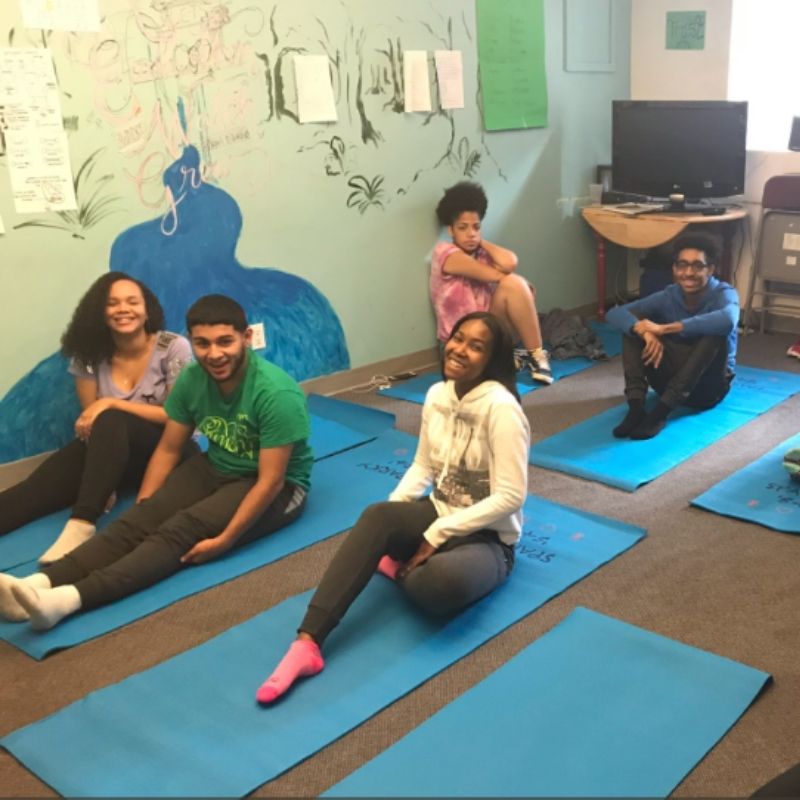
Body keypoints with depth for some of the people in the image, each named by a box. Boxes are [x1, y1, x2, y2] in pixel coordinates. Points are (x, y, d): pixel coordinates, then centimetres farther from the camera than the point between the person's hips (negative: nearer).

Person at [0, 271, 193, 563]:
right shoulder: (90, 355, 1)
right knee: (44, 483, -26)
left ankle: (81, 524, -49)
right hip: (112, 452, 4)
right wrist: (102, 484, -14)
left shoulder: (172, 348, -9)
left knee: (111, 423, -36)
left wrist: (111, 404, -20)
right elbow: (88, 418, 2)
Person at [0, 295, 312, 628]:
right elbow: (169, 449, 2)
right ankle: (41, 583, -35)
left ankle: (70, 598, -44)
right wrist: (141, 507, -7)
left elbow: (271, 481, -26)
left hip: (278, 488, -6)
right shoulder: (192, 379, -8)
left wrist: (224, 540, -30)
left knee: (182, 530, -30)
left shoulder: (276, 393, -26)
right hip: (215, 468, 6)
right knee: (139, 520, -20)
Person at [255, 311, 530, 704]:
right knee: (377, 516, -28)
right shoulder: (437, 395, 0)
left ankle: (403, 568, -1)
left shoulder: (500, 407, -21)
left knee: (442, 583, -40)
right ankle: (307, 643, -32)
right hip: (439, 515, 6)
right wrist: (393, 508, -10)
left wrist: (437, 535, -22)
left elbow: (510, 497, -22)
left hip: (486, 536, -5)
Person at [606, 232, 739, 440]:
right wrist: (645, 332, -37)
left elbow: (727, 320, -41)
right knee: (633, 325, -16)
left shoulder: (724, 293, -15)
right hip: (672, 379, 3)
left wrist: (664, 329, -39)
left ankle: (660, 412, -36)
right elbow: (615, 313, -16)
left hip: (709, 385, -3)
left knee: (715, 334, -33)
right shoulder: (668, 297, -6)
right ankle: (636, 408, -30)